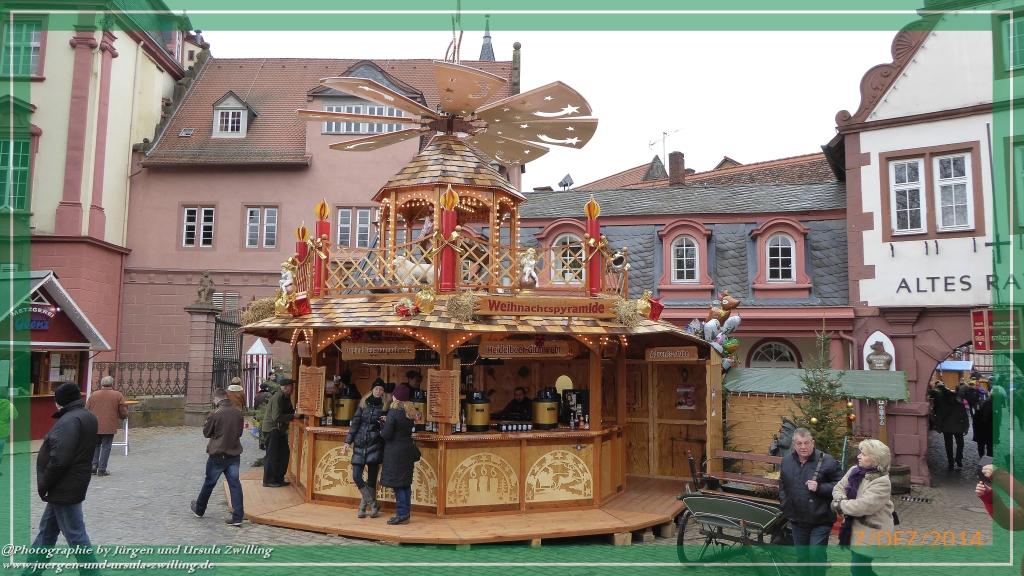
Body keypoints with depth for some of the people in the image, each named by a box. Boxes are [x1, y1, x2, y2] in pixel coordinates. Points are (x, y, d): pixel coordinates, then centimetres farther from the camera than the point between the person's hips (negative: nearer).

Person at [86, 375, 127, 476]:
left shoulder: (93, 395, 4)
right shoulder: (118, 395, -3)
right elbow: (123, 413, -4)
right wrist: (122, 416, 18)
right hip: (109, 427, -3)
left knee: (95, 446, 19)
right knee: (106, 447, 4)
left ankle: (93, 465, 12)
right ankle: (102, 469, 4)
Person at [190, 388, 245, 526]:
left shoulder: (215, 414, -16)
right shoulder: (238, 412, -3)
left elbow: (206, 432, -2)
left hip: (218, 454, -3)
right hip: (234, 453, 3)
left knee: (209, 483, 15)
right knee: (234, 483, 4)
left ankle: (199, 509, 36)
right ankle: (238, 516, 1)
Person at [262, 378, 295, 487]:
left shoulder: (286, 397, 9)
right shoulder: (277, 398, -21)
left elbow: (288, 411, 15)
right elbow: (276, 417, -26)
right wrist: (293, 416, -25)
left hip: (280, 429, 10)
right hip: (272, 429, -10)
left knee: (284, 453, 10)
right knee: (272, 455, -3)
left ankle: (279, 479, 19)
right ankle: (268, 481, 7)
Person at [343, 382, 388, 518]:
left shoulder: (385, 407, 2)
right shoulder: (363, 403, 7)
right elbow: (355, 422, 5)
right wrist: (348, 441, 0)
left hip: (375, 445, -2)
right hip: (360, 445, 2)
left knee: (371, 479, 0)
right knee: (356, 476, -4)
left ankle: (363, 507, 15)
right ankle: (373, 505, 10)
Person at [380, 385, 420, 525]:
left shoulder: (393, 412, -16)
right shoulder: (410, 412, 6)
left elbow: (386, 434, -17)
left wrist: (382, 430, 6)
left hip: (395, 452, -7)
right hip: (407, 449, 7)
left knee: (397, 484, -1)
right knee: (406, 483, 12)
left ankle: (402, 514, 1)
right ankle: (406, 513, 18)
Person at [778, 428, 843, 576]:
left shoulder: (827, 461, -13)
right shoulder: (786, 461, 4)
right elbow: (782, 485, 19)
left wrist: (819, 488, -23)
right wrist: (785, 504, 10)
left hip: (820, 521, -5)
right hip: (797, 520, 5)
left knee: (816, 556, -3)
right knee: (801, 556, 19)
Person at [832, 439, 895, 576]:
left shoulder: (882, 482, -22)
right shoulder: (855, 471, 2)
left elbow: (864, 506, -28)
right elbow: (839, 487, 6)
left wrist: (839, 505, -16)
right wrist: (841, 499, -17)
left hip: (870, 532, -7)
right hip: (855, 529, 8)